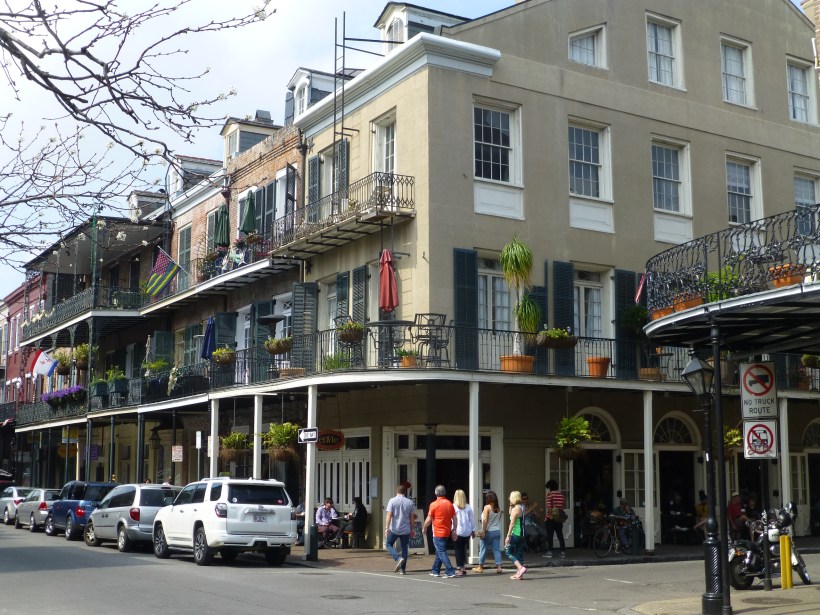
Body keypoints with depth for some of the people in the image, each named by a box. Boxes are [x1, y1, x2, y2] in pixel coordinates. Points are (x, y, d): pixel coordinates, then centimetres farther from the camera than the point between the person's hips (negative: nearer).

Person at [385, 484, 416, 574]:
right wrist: (412, 529, 14)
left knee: (389, 544, 14)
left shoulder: (392, 501, -6)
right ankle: (403, 569, 13)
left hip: (394, 529, -2)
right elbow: (412, 517, 5)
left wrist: (386, 528, -12)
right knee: (404, 547, 13)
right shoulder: (410, 502, 2)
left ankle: (398, 558, -10)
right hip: (406, 529, 3)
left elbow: (389, 515, -12)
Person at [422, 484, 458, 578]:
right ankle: (435, 571, 25)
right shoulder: (450, 504, 5)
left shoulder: (434, 504, -11)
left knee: (442, 552, -5)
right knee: (439, 552, 18)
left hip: (438, 533, -6)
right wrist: (454, 530, 16)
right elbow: (454, 519, 6)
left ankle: (450, 572, -13)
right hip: (447, 532, 6)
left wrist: (424, 528, 8)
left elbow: (429, 520, -9)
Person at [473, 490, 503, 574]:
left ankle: (480, 567, 15)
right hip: (497, 531, 5)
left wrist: (483, 531, -13)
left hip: (489, 531, -5)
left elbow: (485, 520, -13)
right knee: (497, 549, 5)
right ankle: (499, 566, -4)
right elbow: (498, 519, 9)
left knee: (483, 549, 7)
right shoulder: (498, 509, 6)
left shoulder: (487, 507, -10)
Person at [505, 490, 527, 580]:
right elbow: (510, 513, 26)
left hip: (515, 534, -9)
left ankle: (521, 568, -12)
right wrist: (511, 505, 15)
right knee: (519, 553, 12)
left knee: (509, 552, 0)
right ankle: (519, 573, 13)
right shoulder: (522, 507, 11)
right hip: (522, 534, 9)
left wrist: (508, 536, -16)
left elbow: (512, 523, -18)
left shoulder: (515, 509, -15)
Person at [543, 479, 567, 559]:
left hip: (551, 518, -5)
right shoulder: (561, 495, 6)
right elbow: (564, 506, 8)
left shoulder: (550, 495, -10)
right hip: (559, 519, 5)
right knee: (560, 535, 10)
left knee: (549, 535, 1)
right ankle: (563, 552, 9)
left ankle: (549, 552, 1)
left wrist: (550, 515, -14)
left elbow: (549, 507, -19)